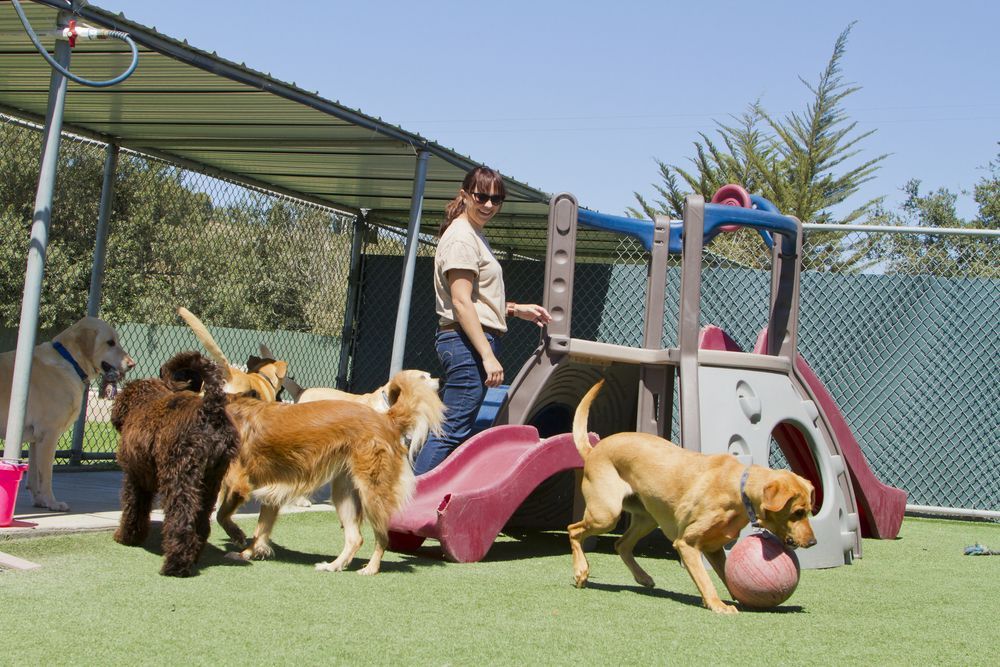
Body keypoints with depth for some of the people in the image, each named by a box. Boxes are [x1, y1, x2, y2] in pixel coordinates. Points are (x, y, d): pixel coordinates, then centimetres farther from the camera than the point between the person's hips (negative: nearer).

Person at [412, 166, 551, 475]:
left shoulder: (475, 236, 21)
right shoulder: (462, 236, -10)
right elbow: (461, 302, -18)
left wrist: (516, 309, 18)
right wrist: (488, 355, -22)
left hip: (471, 342, 10)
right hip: (468, 343, -10)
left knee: (453, 430, 10)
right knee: (453, 430, -12)